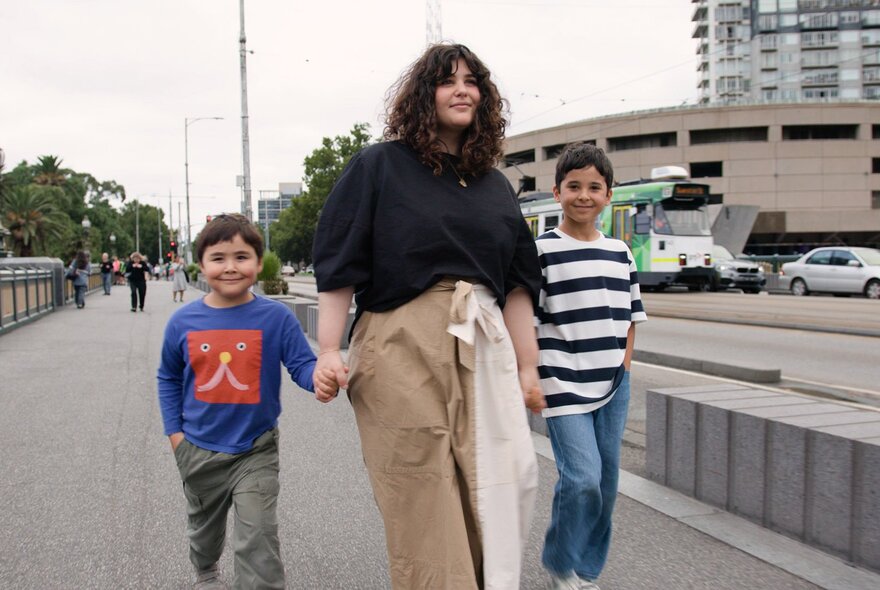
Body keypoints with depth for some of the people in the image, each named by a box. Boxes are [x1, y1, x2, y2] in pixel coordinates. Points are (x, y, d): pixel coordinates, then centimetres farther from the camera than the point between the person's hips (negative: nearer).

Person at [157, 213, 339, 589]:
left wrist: (322, 378, -39)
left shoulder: (276, 317, -14)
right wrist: (174, 430, 1)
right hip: (199, 450, 3)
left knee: (257, 538, -9)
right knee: (204, 526, 27)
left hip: (255, 450, -3)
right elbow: (168, 379, 7)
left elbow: (302, 364, -16)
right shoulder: (183, 322, -7)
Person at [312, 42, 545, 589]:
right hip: (404, 347, -4)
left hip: (482, 353, 5)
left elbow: (517, 283, 14)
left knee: (489, 496, 7)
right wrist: (329, 351, -8)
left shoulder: (494, 185, 15)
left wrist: (528, 368, 11)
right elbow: (339, 265, -1)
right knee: (422, 500, 0)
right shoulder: (379, 166, 3)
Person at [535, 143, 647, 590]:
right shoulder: (542, 251, -7)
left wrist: (624, 368, 8)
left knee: (606, 481, 10)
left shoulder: (620, 252, 10)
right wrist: (533, 378, -11)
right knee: (582, 478, -13)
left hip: (613, 385, 6)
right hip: (564, 385, -5)